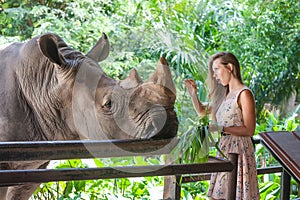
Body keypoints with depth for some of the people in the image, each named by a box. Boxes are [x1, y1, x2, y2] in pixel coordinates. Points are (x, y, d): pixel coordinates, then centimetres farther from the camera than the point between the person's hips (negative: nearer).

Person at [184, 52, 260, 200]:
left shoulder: (244, 94, -10)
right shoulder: (224, 95, 15)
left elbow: (249, 130, -15)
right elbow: (202, 111, 28)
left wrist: (221, 128, -19)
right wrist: (193, 94, 12)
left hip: (239, 150, -8)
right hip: (224, 150, 8)